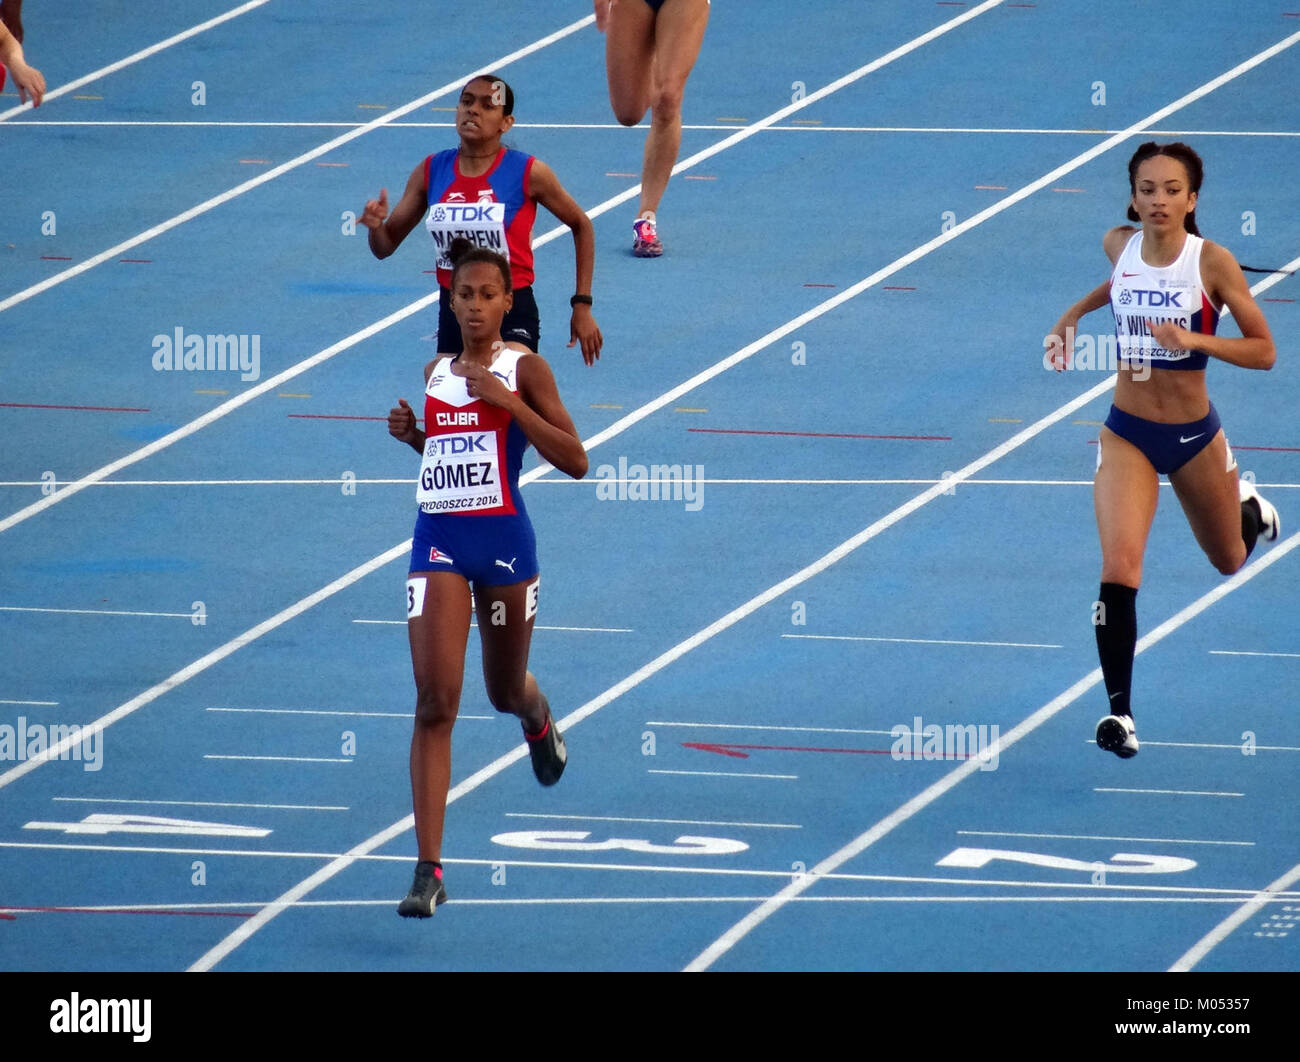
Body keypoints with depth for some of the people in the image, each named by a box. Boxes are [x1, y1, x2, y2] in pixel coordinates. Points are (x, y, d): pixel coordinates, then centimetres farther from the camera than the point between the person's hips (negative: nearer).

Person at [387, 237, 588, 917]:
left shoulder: (524, 369, -4)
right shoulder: (436, 373, 10)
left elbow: (575, 461, -11)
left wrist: (509, 401, -19)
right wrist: (412, 434, 4)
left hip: (503, 541, -2)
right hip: (438, 541, 2)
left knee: (505, 692, 18)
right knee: (434, 703, -11)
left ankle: (538, 719, 60)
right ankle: (428, 870, -15)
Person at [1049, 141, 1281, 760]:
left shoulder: (1212, 262, -17)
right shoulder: (1118, 246, -7)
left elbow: (1264, 352, -16)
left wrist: (1195, 340, -29)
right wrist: (1073, 315, 11)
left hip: (1194, 435, -1)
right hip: (1127, 433, 1)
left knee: (1230, 562, 23)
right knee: (1118, 571, -19)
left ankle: (1247, 504, 59)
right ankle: (1120, 710, -14)